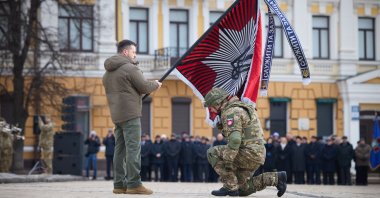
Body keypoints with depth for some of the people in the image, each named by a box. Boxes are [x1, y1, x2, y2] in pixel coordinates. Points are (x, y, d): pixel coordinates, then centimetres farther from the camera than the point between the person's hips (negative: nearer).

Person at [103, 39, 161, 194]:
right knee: (133, 149, -9)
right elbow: (144, 87, -9)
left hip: (116, 115, 9)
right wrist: (156, 84, 10)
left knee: (120, 149, 8)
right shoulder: (130, 68, -10)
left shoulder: (108, 72, 17)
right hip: (130, 114, -9)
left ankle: (119, 184, 8)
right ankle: (134, 184, -13)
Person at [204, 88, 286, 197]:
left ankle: (230, 187, -8)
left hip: (249, 153, -10)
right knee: (243, 189, 17)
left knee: (213, 153, -8)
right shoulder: (238, 108, 20)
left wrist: (227, 161, -26)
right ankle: (276, 178, 14)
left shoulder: (230, 112, -15)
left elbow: (234, 139, -27)